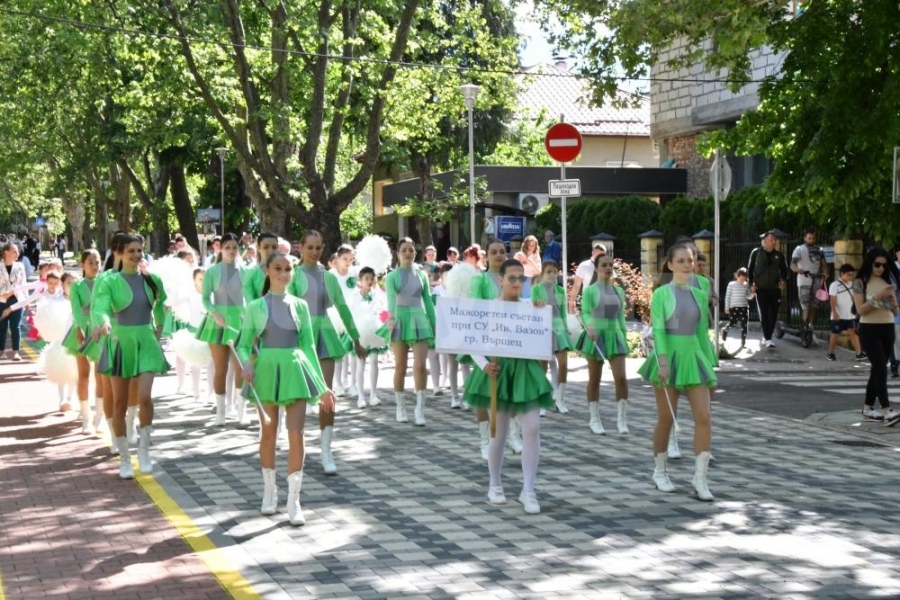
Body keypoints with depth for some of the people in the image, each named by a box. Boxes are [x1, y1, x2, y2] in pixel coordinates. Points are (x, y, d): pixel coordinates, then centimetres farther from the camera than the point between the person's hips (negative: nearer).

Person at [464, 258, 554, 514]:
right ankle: (495, 485, 27)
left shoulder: (530, 308, 2)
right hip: (499, 371, -2)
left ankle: (528, 491, -2)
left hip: (525, 371, 2)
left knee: (532, 428, -9)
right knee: (498, 432, 7)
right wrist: (484, 365, -20)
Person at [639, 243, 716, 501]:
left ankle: (700, 478, -3)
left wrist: (710, 365, 14)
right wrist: (663, 361, -22)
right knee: (666, 419, 5)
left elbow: (702, 333, 15)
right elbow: (658, 330, -11)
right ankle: (660, 472, 22)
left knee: (704, 418, -7)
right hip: (669, 357, -4)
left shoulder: (699, 295, 11)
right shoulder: (661, 294, -2)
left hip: (693, 357, 4)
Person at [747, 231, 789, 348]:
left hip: (775, 288, 3)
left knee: (773, 314, 5)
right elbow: (750, 269, 4)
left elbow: (784, 269, 14)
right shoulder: (756, 253, -1)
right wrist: (751, 284, -4)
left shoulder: (778, 254, 6)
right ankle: (768, 339, -10)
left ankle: (766, 337, 20)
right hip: (761, 288, -3)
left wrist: (783, 280, -4)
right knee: (764, 313, -10)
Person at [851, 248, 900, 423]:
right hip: (869, 329, -5)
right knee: (881, 367, -15)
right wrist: (877, 297, -20)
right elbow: (860, 310, -11)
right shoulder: (860, 282, -4)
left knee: (877, 369, 7)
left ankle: (867, 408, 14)